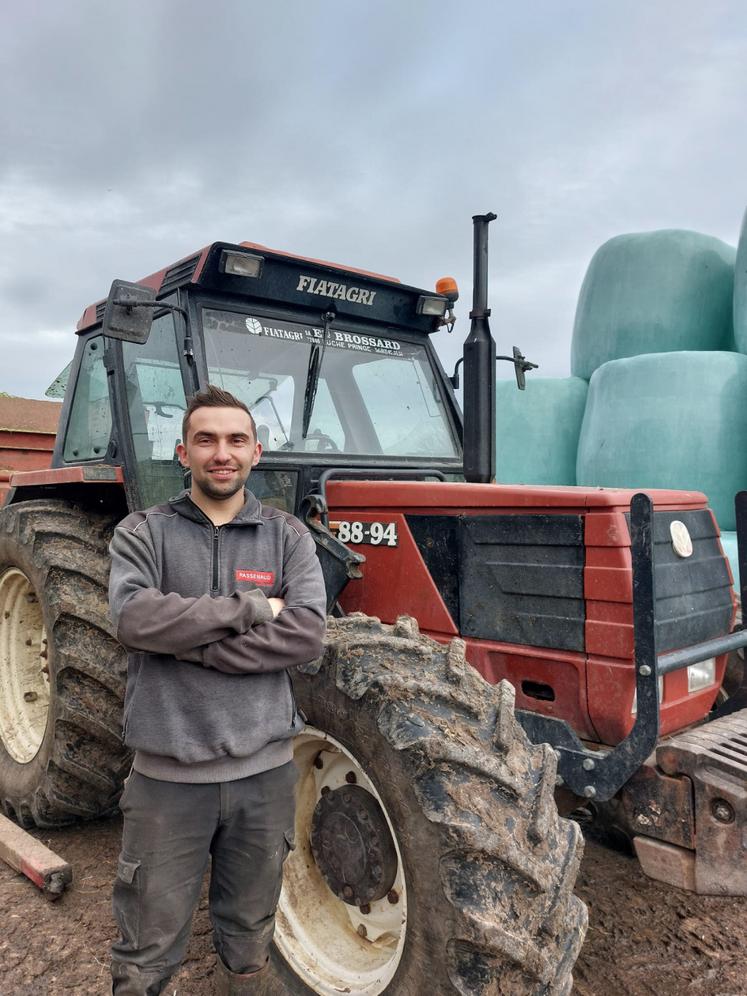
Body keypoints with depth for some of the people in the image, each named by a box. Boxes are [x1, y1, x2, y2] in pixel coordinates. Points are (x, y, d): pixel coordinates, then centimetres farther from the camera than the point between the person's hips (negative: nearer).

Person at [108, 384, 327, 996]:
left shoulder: (288, 537, 1)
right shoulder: (142, 533, -1)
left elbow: (307, 634, -13)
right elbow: (134, 618, -19)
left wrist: (190, 643, -17)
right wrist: (253, 607, -17)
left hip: (263, 769, 2)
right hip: (168, 774, -1)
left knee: (249, 945, 22)